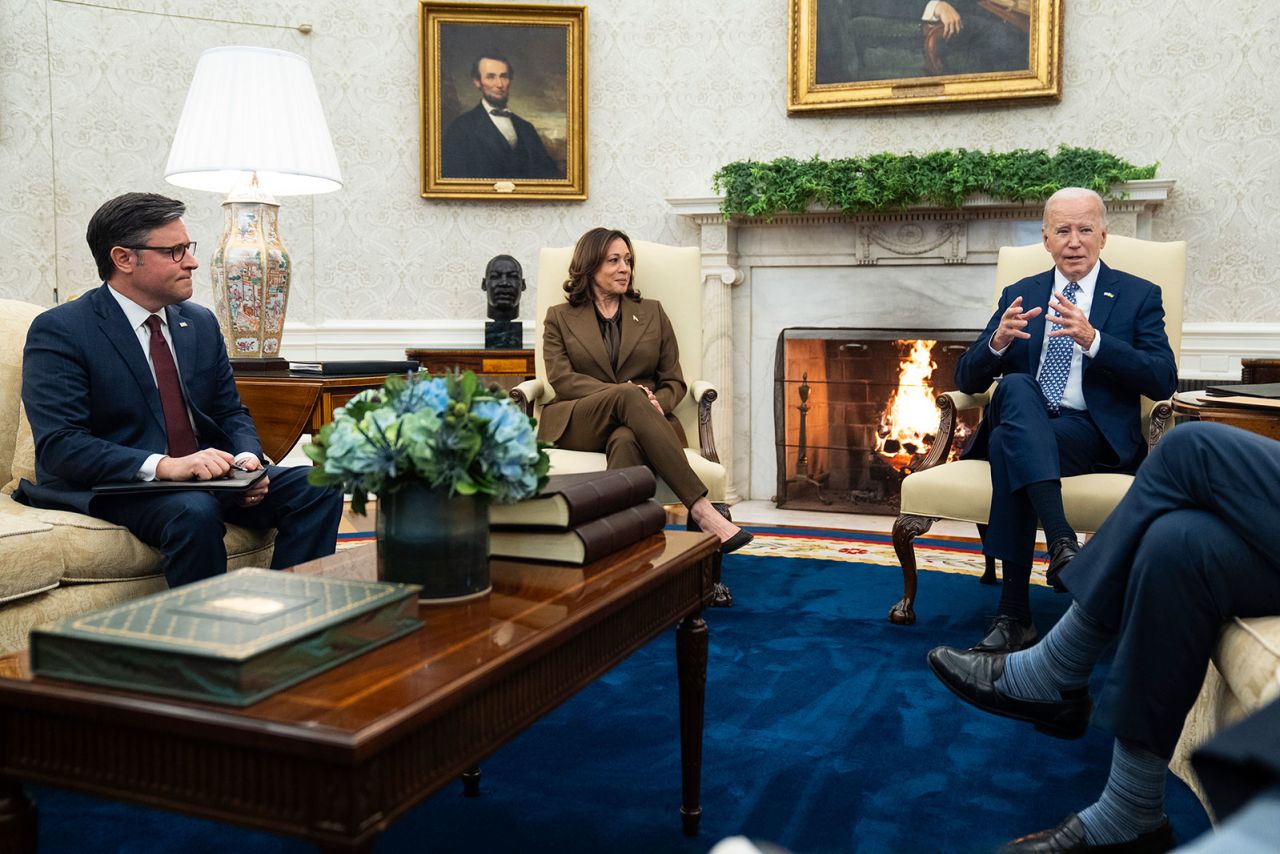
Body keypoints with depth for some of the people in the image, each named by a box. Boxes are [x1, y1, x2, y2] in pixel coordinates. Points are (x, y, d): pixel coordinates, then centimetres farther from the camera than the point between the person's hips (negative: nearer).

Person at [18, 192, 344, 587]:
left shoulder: (201, 322, 12)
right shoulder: (59, 331, -8)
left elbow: (231, 414, 15)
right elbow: (59, 444, -18)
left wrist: (247, 459, -9)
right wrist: (163, 466, -31)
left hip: (207, 477, 6)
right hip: (115, 486, -6)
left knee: (316, 488, -16)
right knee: (195, 511, -37)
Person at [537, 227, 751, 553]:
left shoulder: (652, 313, 20)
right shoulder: (559, 317, 15)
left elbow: (675, 382, 14)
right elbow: (561, 379, -1)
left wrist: (654, 404, -11)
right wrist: (625, 392, -16)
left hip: (632, 426, 1)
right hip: (577, 426, -1)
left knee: (626, 440, -38)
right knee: (629, 396, -35)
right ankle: (700, 508, -44)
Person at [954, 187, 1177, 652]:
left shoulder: (1138, 296, 10)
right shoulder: (1019, 294, 16)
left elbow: (1164, 380, -5)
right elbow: (967, 379, 10)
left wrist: (1093, 339, -19)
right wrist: (998, 340, -13)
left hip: (1095, 434, -3)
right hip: (1020, 422, 3)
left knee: (1008, 443, -34)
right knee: (1016, 384, -34)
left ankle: (1014, 612, -32)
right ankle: (1061, 541, -43)